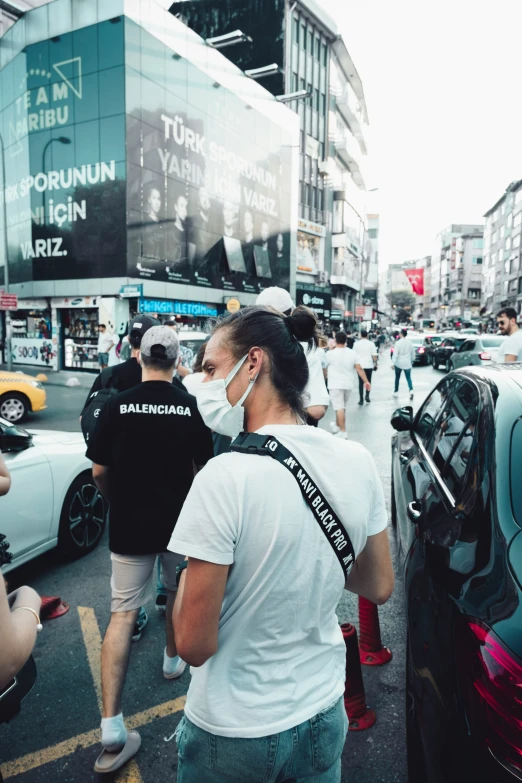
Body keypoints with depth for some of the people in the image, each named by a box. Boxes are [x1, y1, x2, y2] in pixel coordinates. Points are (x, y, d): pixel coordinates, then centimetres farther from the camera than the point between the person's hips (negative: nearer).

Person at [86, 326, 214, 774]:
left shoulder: (117, 405, -9)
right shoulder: (191, 407, -9)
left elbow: (99, 472, -4)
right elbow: (202, 469, -2)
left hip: (129, 525, 0)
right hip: (180, 522, 1)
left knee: (123, 613, 6)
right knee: (179, 592, 26)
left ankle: (112, 727, 4)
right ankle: (173, 658, 46)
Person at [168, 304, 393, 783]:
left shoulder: (224, 477, -29)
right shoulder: (358, 462, -12)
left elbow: (194, 645, -22)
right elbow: (379, 588, 1)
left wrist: (190, 569, -6)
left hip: (234, 733, -4)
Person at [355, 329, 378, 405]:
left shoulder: (357, 343, -2)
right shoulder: (371, 343, -3)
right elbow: (374, 355, -5)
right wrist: (375, 363, 6)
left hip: (360, 365, 0)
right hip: (369, 365, 0)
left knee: (361, 382, 5)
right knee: (368, 381, 17)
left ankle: (361, 400, 1)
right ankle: (367, 396, 5)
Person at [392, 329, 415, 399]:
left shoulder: (398, 343, -12)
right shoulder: (410, 342, 2)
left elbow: (395, 354, -17)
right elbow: (413, 353, 11)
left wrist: (393, 363, -18)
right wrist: (411, 360, 26)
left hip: (399, 363, -3)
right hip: (407, 363, 3)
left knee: (397, 377, 13)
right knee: (408, 378, 4)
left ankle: (396, 392, 21)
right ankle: (411, 390, -18)